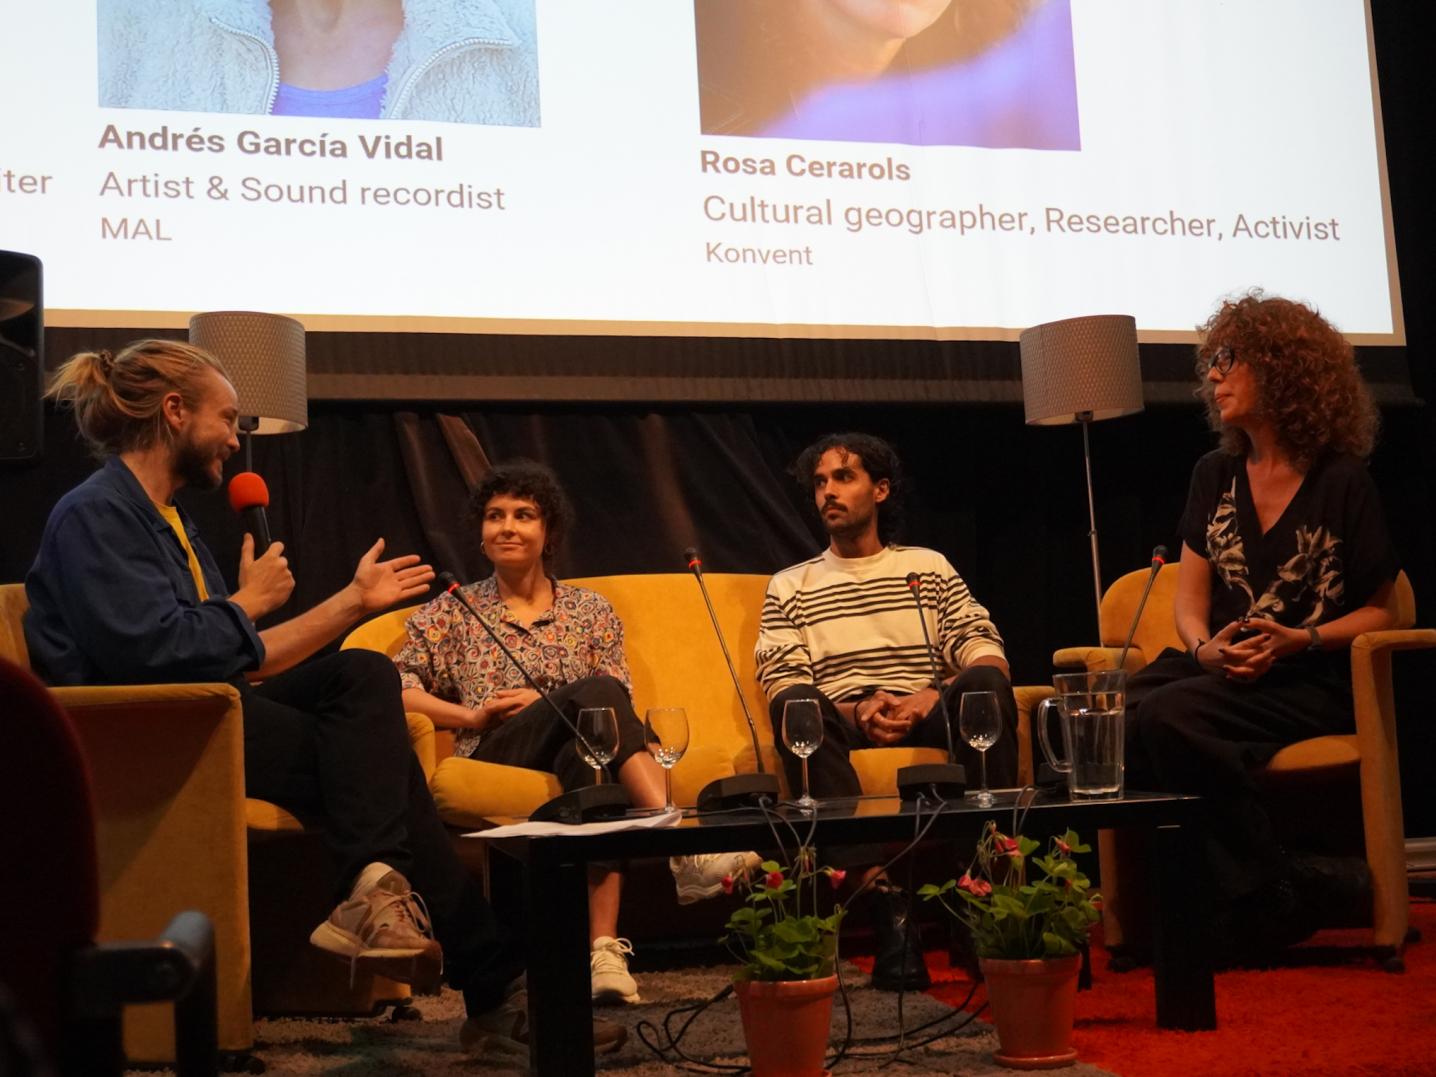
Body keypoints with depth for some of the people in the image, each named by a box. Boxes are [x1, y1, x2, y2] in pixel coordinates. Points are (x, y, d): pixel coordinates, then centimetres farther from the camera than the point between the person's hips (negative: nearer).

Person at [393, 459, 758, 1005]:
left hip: (575, 748, 2)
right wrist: (472, 714, -7)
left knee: (590, 753, -39)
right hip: (496, 756, -2)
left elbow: (620, 704, 11)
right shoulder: (452, 612, 18)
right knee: (596, 692, -32)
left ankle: (604, 949, -49)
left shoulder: (590, 609, 22)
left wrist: (547, 704, -4)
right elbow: (395, 686, 5)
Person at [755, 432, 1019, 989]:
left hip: (925, 713, 0)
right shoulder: (790, 586, 19)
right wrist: (856, 711, -17)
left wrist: (935, 696, -16)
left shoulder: (928, 566, 20)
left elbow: (987, 654, 6)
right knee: (796, 705, -35)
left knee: (985, 683, -31)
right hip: (843, 718, 0)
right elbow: (781, 686, 3)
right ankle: (883, 896, -43)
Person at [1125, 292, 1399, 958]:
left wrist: (1297, 640, -13)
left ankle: (1270, 898, -19)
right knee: (1118, 716, -29)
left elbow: (1378, 610, 4)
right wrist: (1204, 647, -9)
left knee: (1169, 716, -34)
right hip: (1217, 668, 5)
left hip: (1305, 680, -5)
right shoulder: (1215, 476, 16)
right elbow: (1190, 598, 14)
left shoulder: (1341, 480, 1)